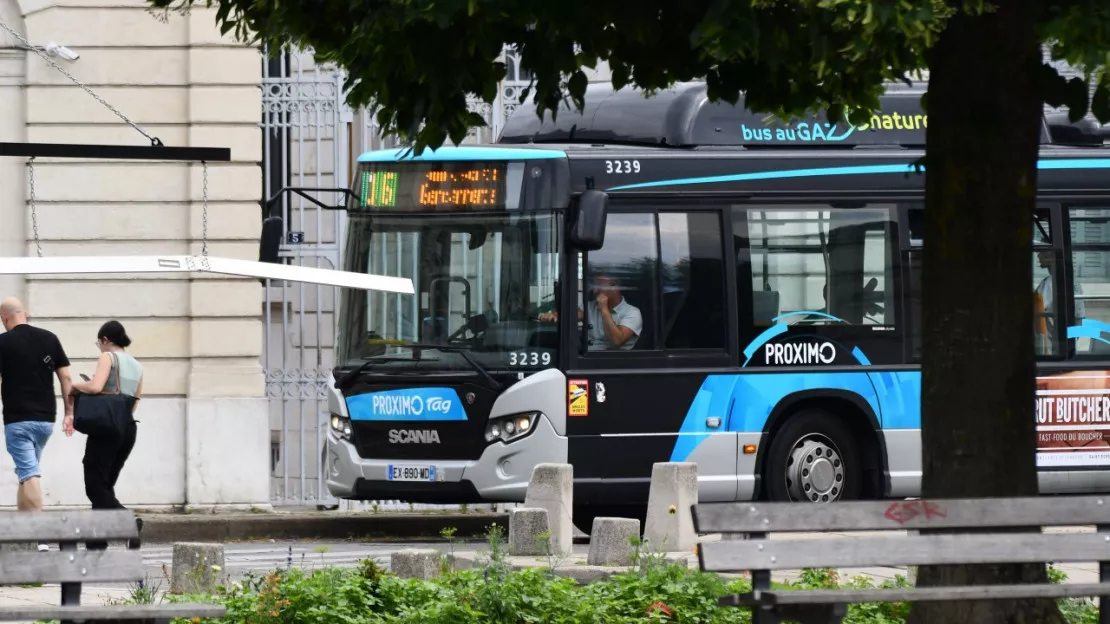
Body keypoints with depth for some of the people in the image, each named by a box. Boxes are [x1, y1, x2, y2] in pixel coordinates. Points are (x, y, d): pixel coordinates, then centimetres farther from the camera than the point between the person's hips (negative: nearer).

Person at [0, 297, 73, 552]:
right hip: (46, 418, 5)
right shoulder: (49, 339, 5)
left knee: (29, 473, -7)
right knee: (27, 472, 18)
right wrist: (70, 410, 9)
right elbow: (65, 377, 5)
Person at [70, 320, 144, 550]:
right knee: (106, 485, 14)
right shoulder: (136, 366, 16)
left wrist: (75, 385, -1)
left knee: (95, 486, -7)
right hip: (129, 428, 8)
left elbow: (95, 386, -22)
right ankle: (98, 541, 11)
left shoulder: (108, 357, -6)